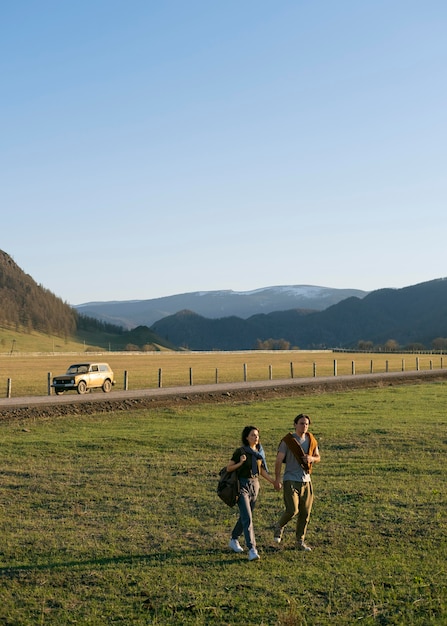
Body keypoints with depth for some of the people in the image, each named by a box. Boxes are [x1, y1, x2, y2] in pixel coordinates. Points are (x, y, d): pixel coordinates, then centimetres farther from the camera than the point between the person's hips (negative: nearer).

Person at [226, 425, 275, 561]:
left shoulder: (259, 452, 5)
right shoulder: (240, 451, -12)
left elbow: (263, 471, 11)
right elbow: (229, 468, -6)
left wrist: (274, 482, 0)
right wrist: (240, 463, -22)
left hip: (254, 485, 6)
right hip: (242, 485, -6)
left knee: (244, 516, 18)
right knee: (247, 518, -15)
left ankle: (234, 540, 38)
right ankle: (252, 550, -18)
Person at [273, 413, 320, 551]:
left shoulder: (311, 440, 7)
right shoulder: (288, 441, -8)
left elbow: (318, 457, 17)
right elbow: (279, 460, -10)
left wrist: (312, 458, -7)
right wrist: (277, 479, -16)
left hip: (306, 481, 5)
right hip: (291, 481, -5)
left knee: (305, 513, 6)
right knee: (292, 510, -15)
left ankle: (300, 541, 19)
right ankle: (279, 527, 15)